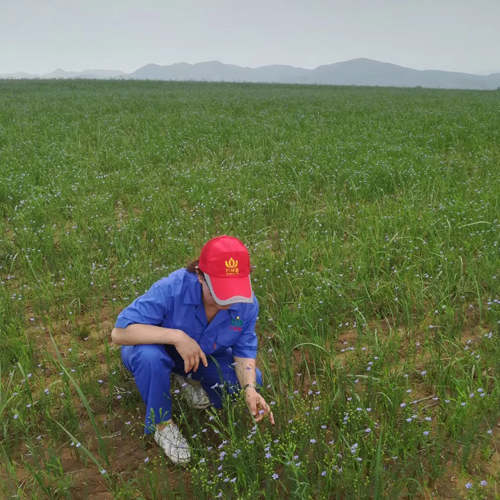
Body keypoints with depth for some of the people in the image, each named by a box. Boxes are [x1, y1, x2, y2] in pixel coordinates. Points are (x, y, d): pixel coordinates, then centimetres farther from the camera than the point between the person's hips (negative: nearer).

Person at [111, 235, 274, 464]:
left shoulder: (247, 303, -22)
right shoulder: (171, 289, -37)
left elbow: (244, 351, -11)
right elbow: (119, 333, -38)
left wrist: (249, 389, -31)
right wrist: (177, 336, -46)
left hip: (205, 356, 4)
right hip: (157, 348, -3)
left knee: (252, 378, -13)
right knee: (149, 357, -39)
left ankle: (188, 379, 13)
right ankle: (161, 423, -9)